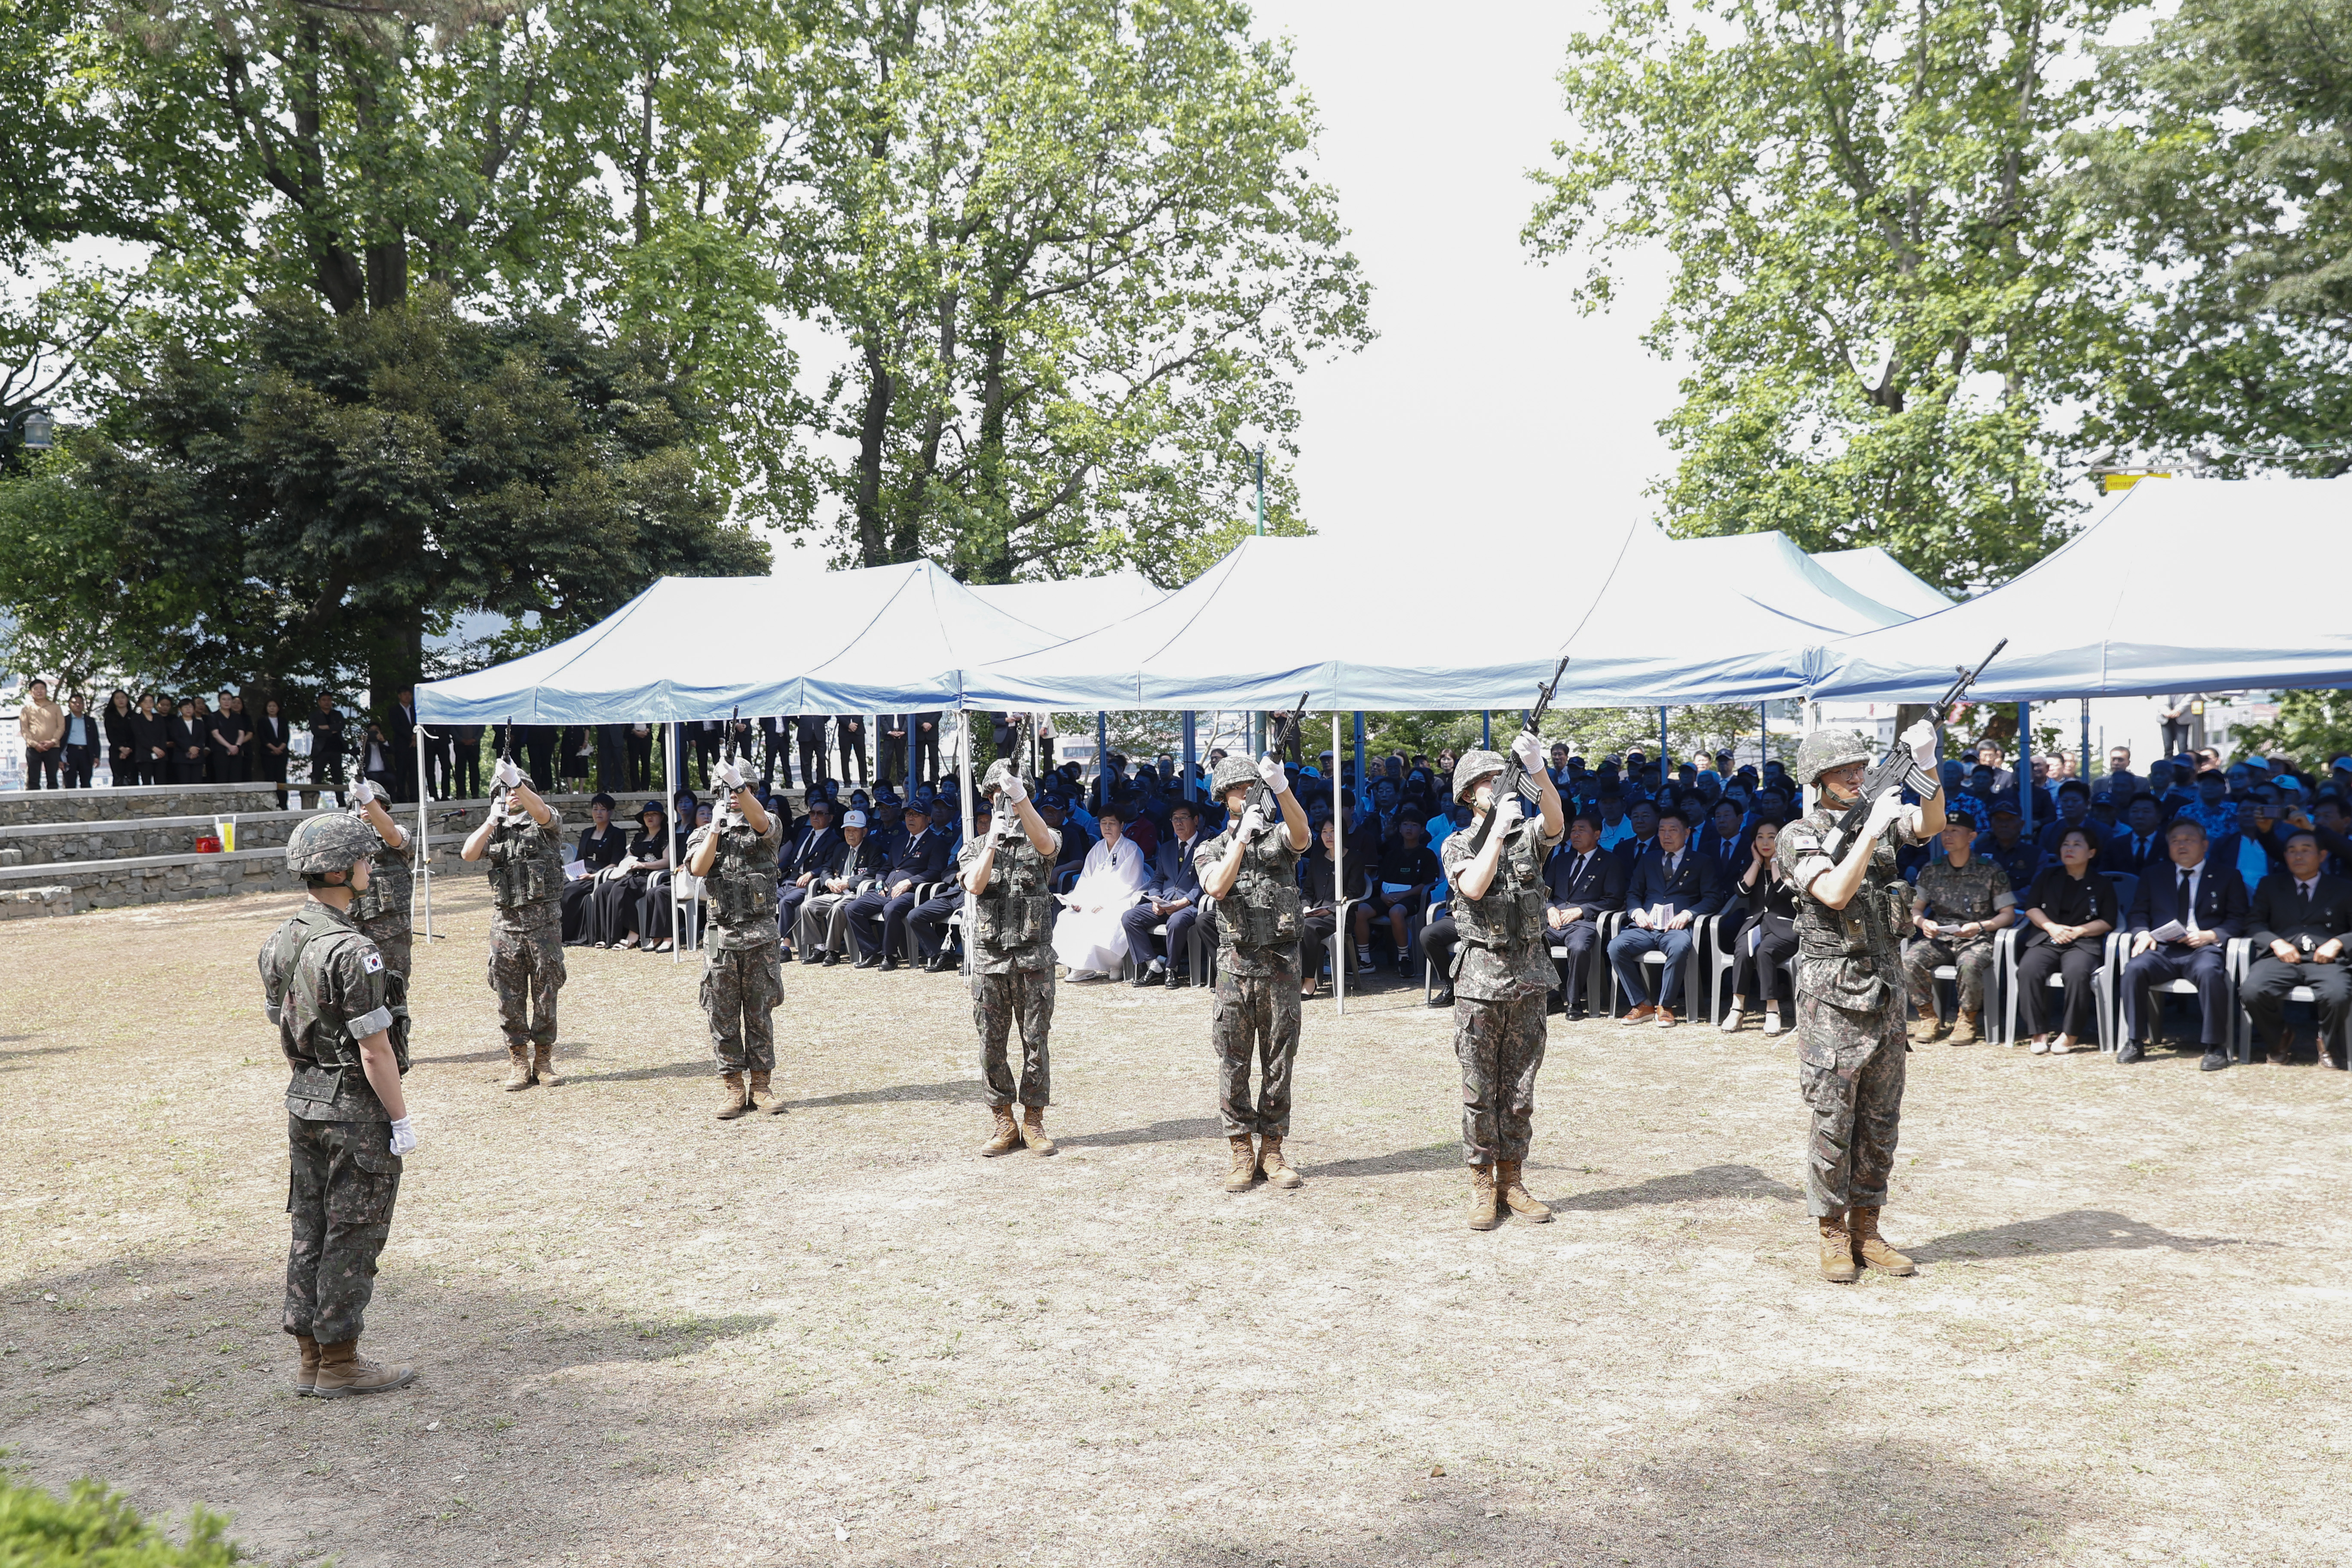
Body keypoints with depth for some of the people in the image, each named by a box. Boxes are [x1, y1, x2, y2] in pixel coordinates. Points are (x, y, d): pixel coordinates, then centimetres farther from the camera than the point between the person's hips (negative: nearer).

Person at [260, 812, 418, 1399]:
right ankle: (340, 1365, 10)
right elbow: (375, 1049, -21)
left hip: (304, 1102, 9)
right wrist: (402, 1119, -13)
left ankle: (311, 1361, 22)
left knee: (310, 1232, 14)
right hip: (357, 1110, -8)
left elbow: (282, 1026, 13)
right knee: (353, 1238, 2)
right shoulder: (352, 952, -23)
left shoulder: (280, 943, 4)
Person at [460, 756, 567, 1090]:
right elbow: (468, 854, -3)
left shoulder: (545, 824, 3)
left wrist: (517, 783, -35)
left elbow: (543, 813, -21)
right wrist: (493, 819, -11)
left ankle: (543, 1059, 11)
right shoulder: (494, 830, 13)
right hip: (505, 922, 3)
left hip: (543, 920, -3)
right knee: (509, 994, 2)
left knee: (545, 991, 2)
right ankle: (518, 1061, 10)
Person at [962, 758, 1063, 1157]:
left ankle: (1034, 1122, 13)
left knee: (1036, 1041, 2)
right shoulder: (975, 846, 9)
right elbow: (974, 885, -10)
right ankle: (1004, 1123, 16)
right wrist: (994, 840, -17)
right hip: (989, 959, 2)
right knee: (992, 1044, 5)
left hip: (1034, 958, -1)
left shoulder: (1037, 841, 3)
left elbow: (1046, 843, -23)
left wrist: (1020, 798, -36)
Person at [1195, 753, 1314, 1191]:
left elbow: (1301, 833, -19)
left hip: (1281, 965, 0)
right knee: (1233, 1064, 2)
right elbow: (1216, 887, -15)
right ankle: (1242, 1153, 12)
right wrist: (1244, 833, -18)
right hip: (1236, 966, 0)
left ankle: (1272, 1151, 16)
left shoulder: (1278, 836, 7)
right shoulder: (1211, 850, 7)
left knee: (1279, 1063, 6)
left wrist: (1281, 787, -36)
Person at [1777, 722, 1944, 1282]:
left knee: (1880, 1121, 10)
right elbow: (1835, 894, -19)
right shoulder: (1800, 836, -5)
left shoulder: (1880, 818, 9)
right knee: (1833, 1120, -1)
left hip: (1885, 990, 5)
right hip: (1832, 996, -5)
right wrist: (1873, 830, -22)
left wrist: (1926, 766, -26)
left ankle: (1866, 1229, 20)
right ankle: (1833, 1236, 10)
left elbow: (1932, 824, -10)